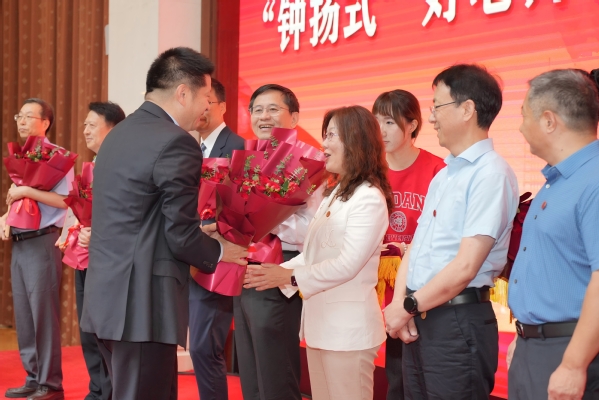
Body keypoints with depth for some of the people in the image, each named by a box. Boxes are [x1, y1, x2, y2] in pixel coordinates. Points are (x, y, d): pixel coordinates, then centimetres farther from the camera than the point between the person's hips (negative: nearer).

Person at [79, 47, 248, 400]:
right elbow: (181, 237, -15)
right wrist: (220, 250, 4)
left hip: (109, 295, 9)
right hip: (141, 302, -9)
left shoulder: (120, 133, 13)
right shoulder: (176, 143, -15)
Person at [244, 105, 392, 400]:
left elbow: (348, 264, -21)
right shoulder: (334, 194, 17)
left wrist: (290, 277, -16)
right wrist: (279, 272, 0)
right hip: (321, 322, 9)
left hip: (348, 328, -9)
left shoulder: (369, 198, -14)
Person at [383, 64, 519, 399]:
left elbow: (465, 267, -19)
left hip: (458, 321, -8)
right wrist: (399, 303, -3)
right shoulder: (443, 175, 14)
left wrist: (408, 307, -9)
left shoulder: (491, 174, -14)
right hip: (419, 320, 8)